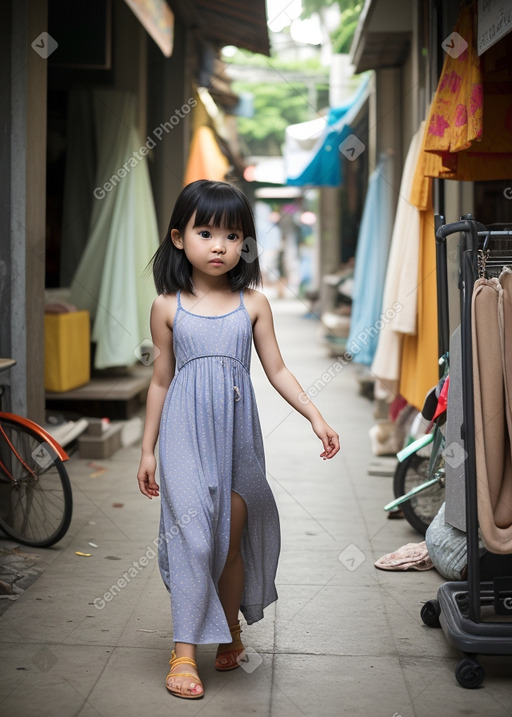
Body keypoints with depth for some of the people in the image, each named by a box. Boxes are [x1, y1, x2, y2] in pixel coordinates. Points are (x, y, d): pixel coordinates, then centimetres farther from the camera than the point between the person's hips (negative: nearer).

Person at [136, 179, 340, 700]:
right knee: (194, 534, -10)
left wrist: (316, 417, -2)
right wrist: (147, 449, 9)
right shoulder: (168, 306, 2)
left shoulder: (253, 303, 4)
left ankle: (230, 634, 28)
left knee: (233, 537, 7)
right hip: (186, 434, -1)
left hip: (237, 434, 2)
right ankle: (184, 652, -2)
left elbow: (277, 370, 8)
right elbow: (161, 380, 8)